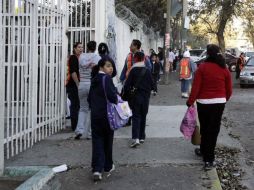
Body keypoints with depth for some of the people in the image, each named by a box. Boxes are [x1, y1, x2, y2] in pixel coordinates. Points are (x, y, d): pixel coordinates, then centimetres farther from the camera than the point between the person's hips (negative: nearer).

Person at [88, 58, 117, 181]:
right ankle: (107, 167, 24)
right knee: (107, 141, 10)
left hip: (95, 115, 6)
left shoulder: (94, 80, 11)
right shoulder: (107, 79, -13)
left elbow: (90, 98, 16)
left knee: (97, 141, 3)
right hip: (106, 114, -6)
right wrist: (116, 102, -5)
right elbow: (111, 95, -23)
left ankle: (97, 169, -7)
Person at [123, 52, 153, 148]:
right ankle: (142, 137, 20)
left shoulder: (133, 70, -9)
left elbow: (127, 85, -11)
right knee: (143, 117, 15)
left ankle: (135, 138, -18)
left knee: (136, 117, -3)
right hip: (145, 97, 2)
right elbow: (151, 85, 3)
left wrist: (126, 91, 4)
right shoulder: (147, 71, -2)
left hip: (135, 97, -2)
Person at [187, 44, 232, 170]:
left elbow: (196, 87, -11)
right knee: (214, 130, 7)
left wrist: (190, 101, -2)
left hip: (204, 102, -2)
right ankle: (209, 159, 10)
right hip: (219, 102, 2)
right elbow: (229, 90, 4)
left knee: (205, 129, 12)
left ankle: (205, 152, 24)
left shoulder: (202, 67, -8)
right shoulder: (225, 69, 0)